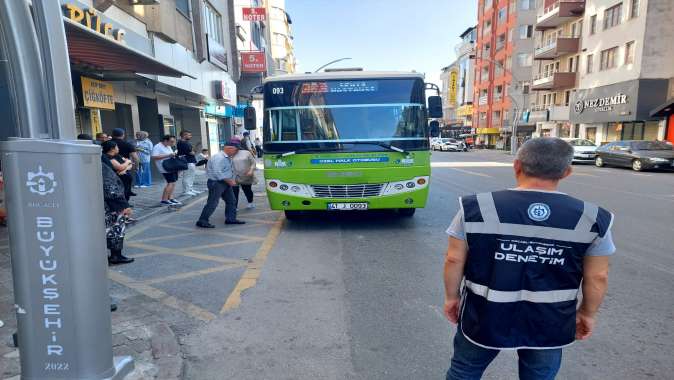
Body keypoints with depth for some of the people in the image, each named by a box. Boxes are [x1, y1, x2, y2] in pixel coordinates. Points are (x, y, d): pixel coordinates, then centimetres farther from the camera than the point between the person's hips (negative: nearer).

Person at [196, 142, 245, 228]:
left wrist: (231, 180, 7)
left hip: (225, 182, 10)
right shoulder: (219, 157, -21)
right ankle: (202, 221, 3)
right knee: (212, 203, -6)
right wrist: (229, 181, -22)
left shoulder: (227, 158, 11)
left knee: (231, 201, 13)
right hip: (216, 183, -10)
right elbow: (218, 173, -27)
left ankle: (231, 218, 22)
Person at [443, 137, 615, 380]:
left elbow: (454, 260, -9)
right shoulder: (593, 219, -11)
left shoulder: (476, 208, -16)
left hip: (485, 317, -1)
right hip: (549, 324, 2)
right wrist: (587, 313, 15)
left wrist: (451, 297, 7)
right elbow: (597, 277, -2)